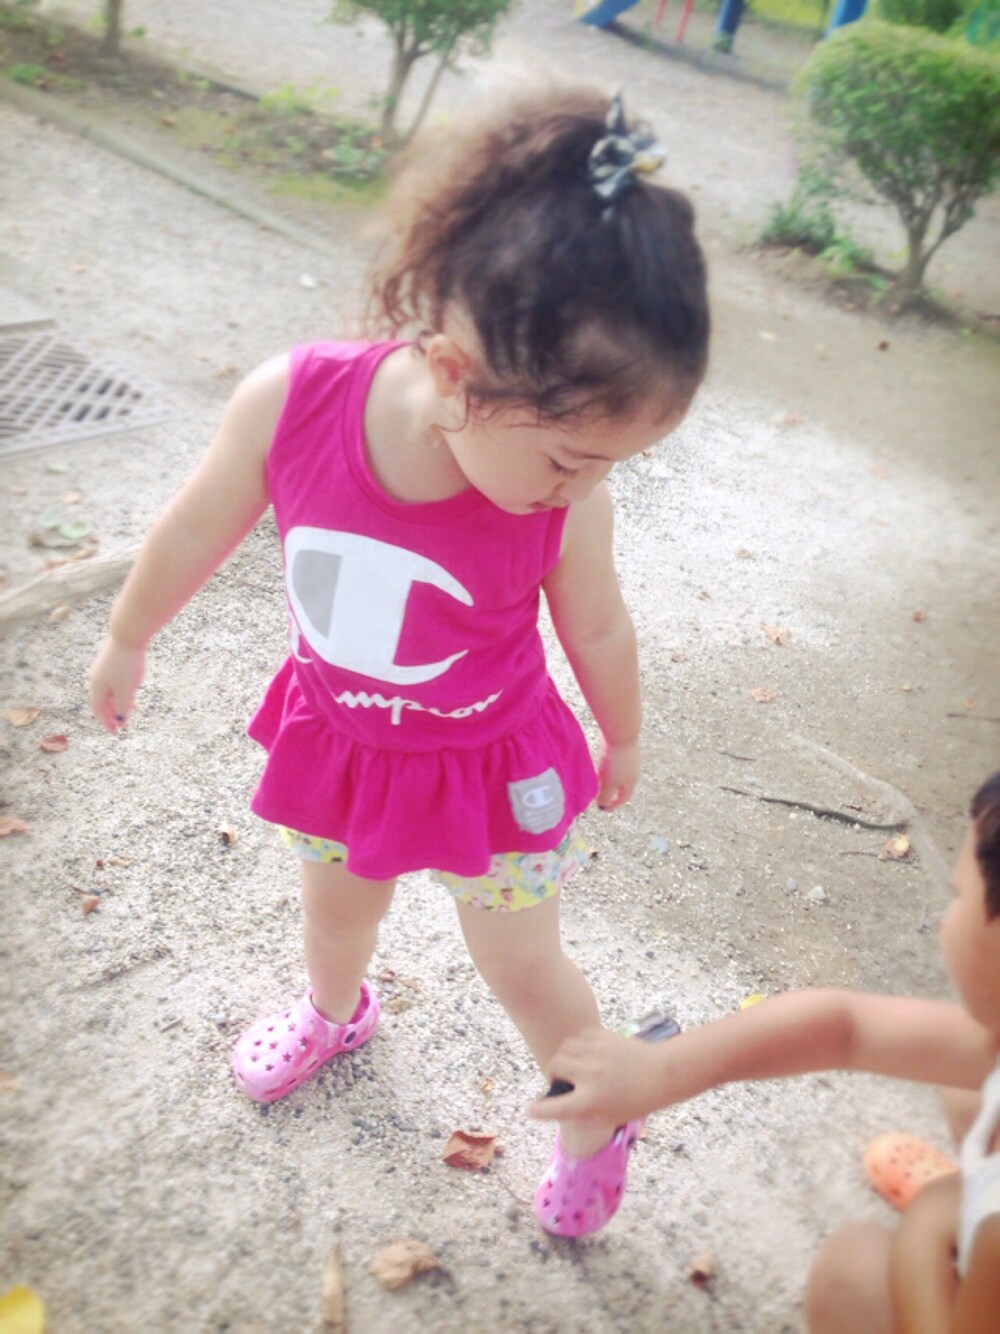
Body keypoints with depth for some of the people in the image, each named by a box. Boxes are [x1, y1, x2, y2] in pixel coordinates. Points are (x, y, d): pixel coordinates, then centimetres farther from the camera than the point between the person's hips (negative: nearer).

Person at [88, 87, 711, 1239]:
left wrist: (620, 738, 8)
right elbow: (196, 531, -11)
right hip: (338, 743, 3)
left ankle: (596, 1126, 47)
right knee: (332, 908, 30)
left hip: (492, 768, -2)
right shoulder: (288, 404, -31)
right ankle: (335, 1014, 66)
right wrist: (128, 639, 5)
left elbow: (596, 629, -10)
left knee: (523, 970, 16)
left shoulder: (567, 496, -31)